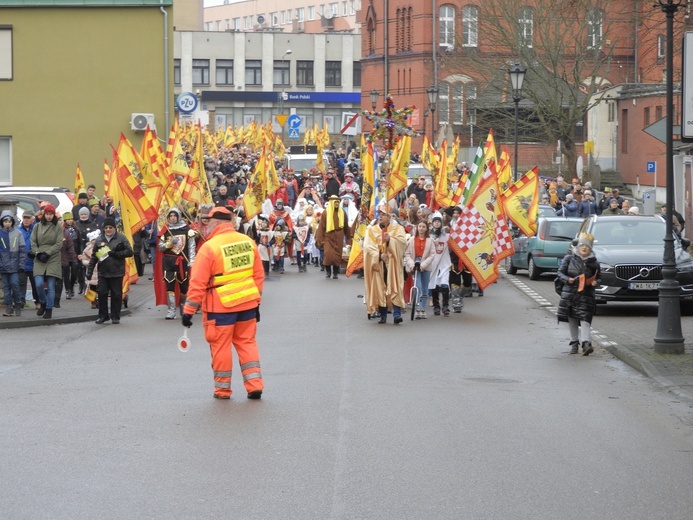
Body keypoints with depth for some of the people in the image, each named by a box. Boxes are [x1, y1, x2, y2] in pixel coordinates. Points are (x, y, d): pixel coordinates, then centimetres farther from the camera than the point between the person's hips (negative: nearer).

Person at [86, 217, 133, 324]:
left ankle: (115, 316, 13)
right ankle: (103, 315, 11)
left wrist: (116, 254, -14)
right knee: (101, 293, -1)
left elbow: (129, 252, -3)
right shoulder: (99, 240, 10)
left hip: (117, 272, -3)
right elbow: (94, 257, 12)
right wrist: (89, 271, 6)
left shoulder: (121, 238, 1)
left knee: (116, 295, 2)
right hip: (103, 272, 3)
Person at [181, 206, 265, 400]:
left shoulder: (209, 247, -14)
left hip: (220, 305, -5)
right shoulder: (248, 242, 3)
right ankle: (255, 384, 8)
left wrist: (189, 310, -8)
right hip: (247, 302, 5)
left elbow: (198, 283, -13)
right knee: (246, 341, 15)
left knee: (221, 345, 6)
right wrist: (257, 303, 18)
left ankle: (222, 388, 14)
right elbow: (259, 275, 9)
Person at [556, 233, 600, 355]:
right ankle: (574, 343, 17)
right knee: (572, 319, 7)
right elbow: (560, 272, 4)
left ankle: (586, 343, -23)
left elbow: (598, 278, 13)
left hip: (586, 294, -2)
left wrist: (595, 282, -9)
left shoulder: (593, 262, 5)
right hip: (570, 292, 2)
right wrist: (567, 279, -14)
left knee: (584, 318, -14)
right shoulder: (569, 258, 4)